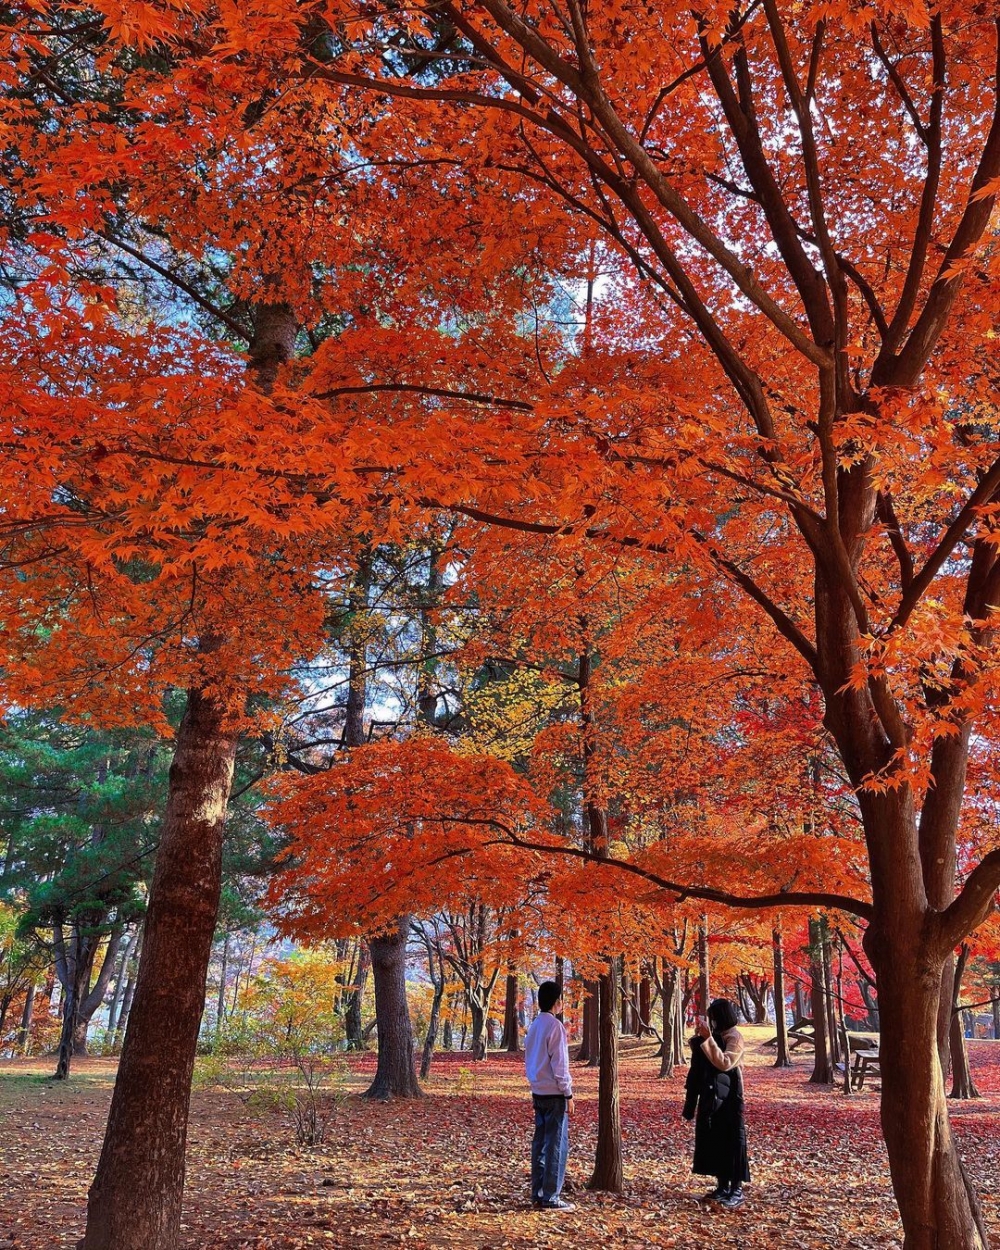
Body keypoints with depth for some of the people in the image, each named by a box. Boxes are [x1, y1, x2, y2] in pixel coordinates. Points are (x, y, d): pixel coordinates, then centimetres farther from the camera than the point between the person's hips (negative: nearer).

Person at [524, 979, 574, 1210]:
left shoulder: (534, 1026, 9)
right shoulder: (555, 1026, -15)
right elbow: (559, 1064, -16)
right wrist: (568, 1094, -11)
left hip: (538, 1092, 8)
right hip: (554, 1094, -8)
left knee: (540, 1143, 12)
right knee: (556, 1145, -2)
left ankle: (538, 1194, 17)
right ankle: (550, 1198, 1)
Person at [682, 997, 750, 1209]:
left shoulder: (734, 1037, -13)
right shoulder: (716, 1036, 11)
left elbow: (725, 1063, -27)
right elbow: (701, 1064, 13)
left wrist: (708, 1039, -30)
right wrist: (700, 1037, -1)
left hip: (728, 1098, -8)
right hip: (712, 1097, 8)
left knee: (732, 1141, -2)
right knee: (715, 1141, 11)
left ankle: (737, 1190, 4)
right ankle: (722, 1186, 20)